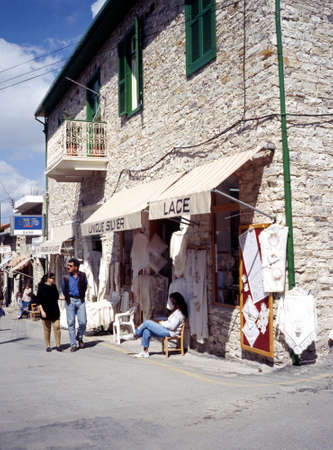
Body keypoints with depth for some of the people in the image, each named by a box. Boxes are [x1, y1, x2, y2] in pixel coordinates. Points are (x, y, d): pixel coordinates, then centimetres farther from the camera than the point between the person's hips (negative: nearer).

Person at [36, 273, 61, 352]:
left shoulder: (54, 287, 8)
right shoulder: (41, 287, -7)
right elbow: (38, 301, -8)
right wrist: (42, 311, -15)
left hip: (55, 311, 4)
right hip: (45, 311, -4)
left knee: (57, 327, -4)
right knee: (47, 329, 3)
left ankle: (58, 345, 3)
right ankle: (48, 346, 13)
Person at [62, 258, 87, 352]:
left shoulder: (82, 276, 0)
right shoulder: (66, 278, -1)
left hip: (80, 301, 0)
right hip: (70, 301, 0)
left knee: (83, 322, -5)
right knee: (71, 323, -1)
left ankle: (79, 338, 23)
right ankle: (73, 345, 7)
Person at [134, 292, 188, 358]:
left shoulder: (178, 312, -17)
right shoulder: (176, 310, 15)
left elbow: (172, 326, -23)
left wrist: (162, 323, -8)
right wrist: (164, 322, 9)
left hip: (170, 332, -10)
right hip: (167, 330, 10)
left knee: (147, 323, -11)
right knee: (146, 331, -1)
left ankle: (136, 334, 12)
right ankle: (145, 352, 0)